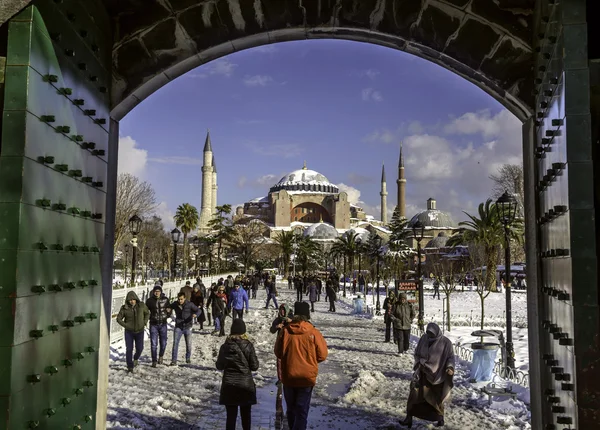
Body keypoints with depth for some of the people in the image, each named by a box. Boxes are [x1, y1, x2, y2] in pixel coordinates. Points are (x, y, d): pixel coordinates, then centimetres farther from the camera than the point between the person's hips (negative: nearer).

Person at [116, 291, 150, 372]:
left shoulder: (142, 305, -9)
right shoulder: (124, 308, -12)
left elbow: (147, 313, 8)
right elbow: (119, 319, -1)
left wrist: (144, 322, -3)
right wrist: (126, 326, -11)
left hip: (139, 331, 1)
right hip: (129, 332, -1)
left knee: (139, 348, 1)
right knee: (129, 349, -4)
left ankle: (136, 358, 35)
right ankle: (130, 367, 10)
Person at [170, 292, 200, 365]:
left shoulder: (189, 304, -11)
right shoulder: (175, 304, -3)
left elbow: (198, 310, -7)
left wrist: (195, 314, -30)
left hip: (187, 327, -1)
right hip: (178, 327, 1)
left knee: (188, 344, 10)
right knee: (175, 343, -11)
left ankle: (188, 358, 32)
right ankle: (174, 360, -6)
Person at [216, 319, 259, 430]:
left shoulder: (225, 346, -6)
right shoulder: (248, 345, -10)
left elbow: (219, 366, 3)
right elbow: (254, 366, -6)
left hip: (229, 386, 1)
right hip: (246, 384, -1)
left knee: (231, 415, 6)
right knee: (246, 415, 14)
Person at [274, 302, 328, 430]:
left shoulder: (285, 330, -9)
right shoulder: (314, 332, -13)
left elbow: (278, 353, 2)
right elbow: (322, 355, -5)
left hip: (288, 377, 2)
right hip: (307, 378, -2)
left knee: (291, 408, 21)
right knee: (302, 411, 7)